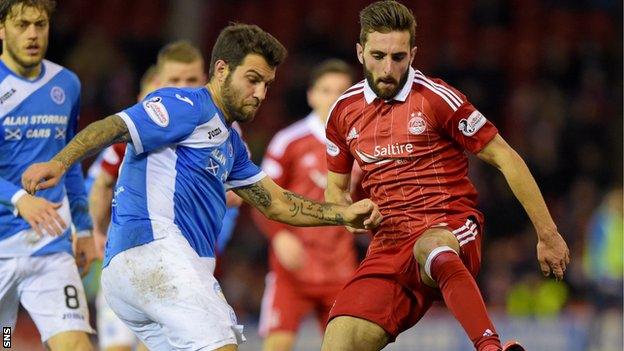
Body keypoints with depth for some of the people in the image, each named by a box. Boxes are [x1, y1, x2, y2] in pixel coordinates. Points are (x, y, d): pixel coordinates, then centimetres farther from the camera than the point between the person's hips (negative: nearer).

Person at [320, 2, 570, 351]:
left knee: (430, 248, -44)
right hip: (390, 241, 5)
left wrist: (548, 235, 0)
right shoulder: (344, 112, 11)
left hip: (453, 231, -5)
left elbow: (506, 158, 0)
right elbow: (335, 189, 24)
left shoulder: (437, 98, -4)